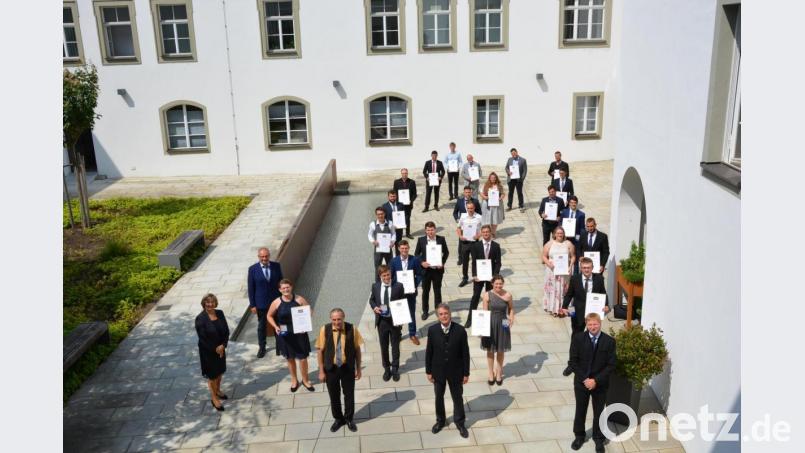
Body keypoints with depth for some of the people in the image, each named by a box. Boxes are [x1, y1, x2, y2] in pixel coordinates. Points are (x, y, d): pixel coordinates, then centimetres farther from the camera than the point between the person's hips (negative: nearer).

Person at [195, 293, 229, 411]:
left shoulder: (220, 313, -5)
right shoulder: (200, 318, -20)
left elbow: (226, 331, -2)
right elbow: (202, 338, -19)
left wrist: (223, 345, -14)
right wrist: (215, 349, -15)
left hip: (221, 348, 5)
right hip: (208, 351, -5)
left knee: (220, 371, 21)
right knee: (212, 375, 8)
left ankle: (218, 391, 44)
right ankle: (214, 398, 26)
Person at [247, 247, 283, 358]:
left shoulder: (276, 266, -5)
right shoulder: (253, 269, -9)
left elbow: (280, 282, 3)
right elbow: (250, 288, -5)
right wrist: (252, 304, -6)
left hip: (276, 300, 1)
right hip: (261, 303, -1)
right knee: (261, 326, 14)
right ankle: (262, 348, 31)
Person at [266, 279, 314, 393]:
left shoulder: (299, 300, -9)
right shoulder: (276, 302, -8)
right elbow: (269, 316, 6)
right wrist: (275, 326, -10)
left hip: (299, 334, -1)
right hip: (285, 335, 1)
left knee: (303, 358, 5)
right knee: (290, 358, 15)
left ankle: (305, 380, 28)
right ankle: (294, 380, 37)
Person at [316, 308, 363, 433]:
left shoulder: (352, 329, -16)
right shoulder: (325, 329, -15)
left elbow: (357, 349, -4)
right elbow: (321, 351, -6)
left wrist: (358, 369, 1)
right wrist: (321, 371, -3)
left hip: (348, 368, 0)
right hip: (331, 368, 0)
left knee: (349, 394, 15)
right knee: (334, 396, 15)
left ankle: (349, 419, 38)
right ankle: (338, 419, 38)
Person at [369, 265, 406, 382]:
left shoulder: (398, 286, -10)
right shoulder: (375, 286, -4)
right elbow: (371, 300, 9)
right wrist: (374, 307, -13)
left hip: (395, 320, -1)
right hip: (381, 321, 2)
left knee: (395, 346, 13)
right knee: (384, 346, 14)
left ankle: (395, 369, 30)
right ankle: (386, 368, 32)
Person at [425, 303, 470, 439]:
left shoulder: (460, 330, -17)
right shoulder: (432, 330, -14)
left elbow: (465, 353, -9)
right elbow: (429, 352, -5)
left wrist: (466, 373, -5)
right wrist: (428, 371, -2)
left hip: (455, 371, -1)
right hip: (438, 370, 1)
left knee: (457, 397, 16)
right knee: (439, 396, 19)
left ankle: (459, 422, 38)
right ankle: (440, 420, 43)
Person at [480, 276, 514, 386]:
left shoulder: (508, 295, -9)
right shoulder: (487, 295, -10)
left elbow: (511, 308, 6)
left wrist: (511, 318, -10)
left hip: (502, 325, 0)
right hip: (490, 325, 0)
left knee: (500, 351, 15)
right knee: (490, 350, 13)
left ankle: (499, 374, 34)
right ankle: (491, 374, 30)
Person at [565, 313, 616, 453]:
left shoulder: (609, 341, -11)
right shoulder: (578, 338, -10)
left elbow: (611, 365, -10)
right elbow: (573, 362, -8)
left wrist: (596, 380, -17)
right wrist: (584, 379, -15)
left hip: (600, 384, 0)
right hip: (581, 382, 1)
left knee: (599, 412, 14)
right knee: (580, 410, 16)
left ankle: (598, 438, 34)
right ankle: (579, 436, 36)